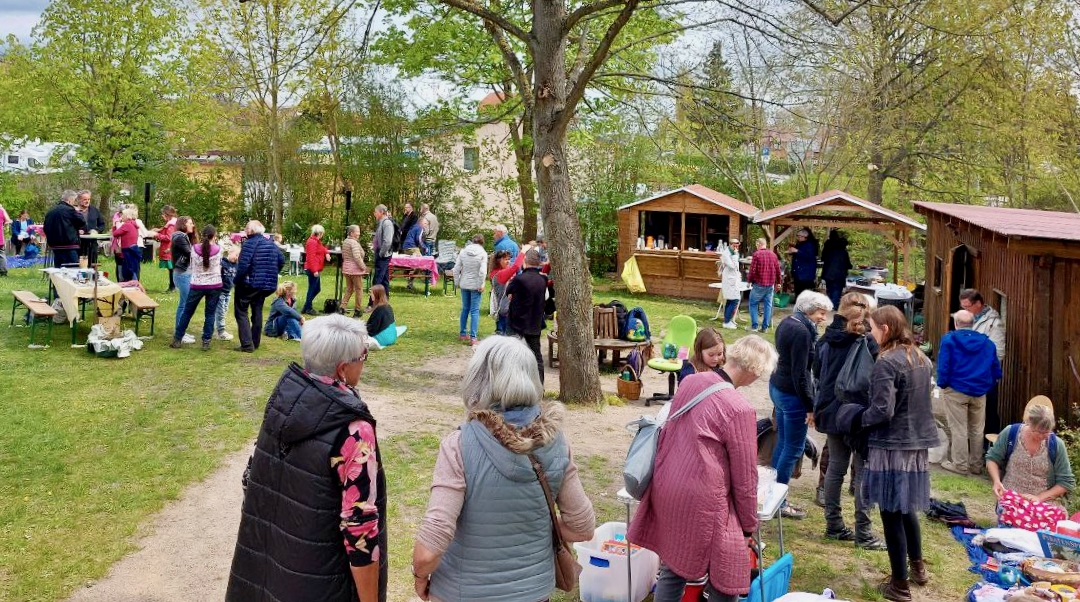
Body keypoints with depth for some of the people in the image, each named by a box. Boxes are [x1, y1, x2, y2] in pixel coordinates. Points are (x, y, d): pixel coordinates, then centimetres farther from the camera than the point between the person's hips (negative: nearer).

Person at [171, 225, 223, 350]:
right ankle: (206, 342, 7)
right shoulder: (218, 250, -8)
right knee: (210, 314, 7)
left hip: (197, 285, 1)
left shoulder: (195, 249, -6)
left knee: (187, 312, 13)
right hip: (214, 286, -1)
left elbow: (192, 266, 5)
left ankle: (177, 340, 19)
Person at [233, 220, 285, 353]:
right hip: (267, 284, 7)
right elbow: (281, 260, 11)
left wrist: (236, 281, -10)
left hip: (249, 284, -7)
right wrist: (272, 274, 18)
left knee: (241, 312, 2)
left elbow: (243, 266, -22)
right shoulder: (271, 243, 8)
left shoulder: (249, 243, -15)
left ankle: (247, 344, -6)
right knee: (257, 312, 17)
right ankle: (255, 342, 22)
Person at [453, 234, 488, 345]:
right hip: (475, 285, -4)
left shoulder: (463, 252, 1)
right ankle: (473, 337, -3)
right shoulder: (483, 253, -9)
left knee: (465, 309, 17)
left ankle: (462, 333, 25)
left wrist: (457, 282, 10)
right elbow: (482, 271, -17)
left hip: (464, 285, 4)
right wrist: (481, 285, -9)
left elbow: (456, 269, 1)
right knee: (475, 311, 0)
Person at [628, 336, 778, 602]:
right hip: (701, 501, -8)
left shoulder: (690, 381, 2)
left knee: (673, 566, 21)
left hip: (667, 488, 8)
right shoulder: (739, 410, -19)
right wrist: (749, 525, 3)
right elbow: (744, 476, -10)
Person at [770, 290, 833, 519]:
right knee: (794, 449, 0)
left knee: (782, 444, 17)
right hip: (792, 395, -10)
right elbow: (799, 373, -21)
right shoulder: (802, 331, -21)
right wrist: (810, 406, -16)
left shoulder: (787, 322, 8)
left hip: (777, 387, 10)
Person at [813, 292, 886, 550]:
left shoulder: (826, 340, 2)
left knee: (835, 467, 15)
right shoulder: (867, 343, -16)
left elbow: (817, 372, 13)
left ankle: (833, 525, 22)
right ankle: (863, 533, 7)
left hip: (831, 411, 6)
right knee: (863, 472, 3)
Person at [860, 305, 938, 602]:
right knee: (906, 506, 24)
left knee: (891, 512, 3)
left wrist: (861, 420, -5)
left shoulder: (887, 362, -19)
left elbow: (882, 410, -22)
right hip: (918, 443, 8)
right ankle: (917, 566, 38)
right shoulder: (921, 358, 7)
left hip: (892, 446, -8)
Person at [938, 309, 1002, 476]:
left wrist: (942, 384, -3)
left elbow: (943, 367, -13)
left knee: (958, 429, 2)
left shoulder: (949, 339, -9)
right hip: (979, 393, 4)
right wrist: (988, 384, 15)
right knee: (977, 430, 13)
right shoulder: (986, 342, 5)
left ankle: (960, 465, 5)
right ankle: (976, 465, 20)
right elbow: (996, 369, 6)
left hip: (956, 390, -4)